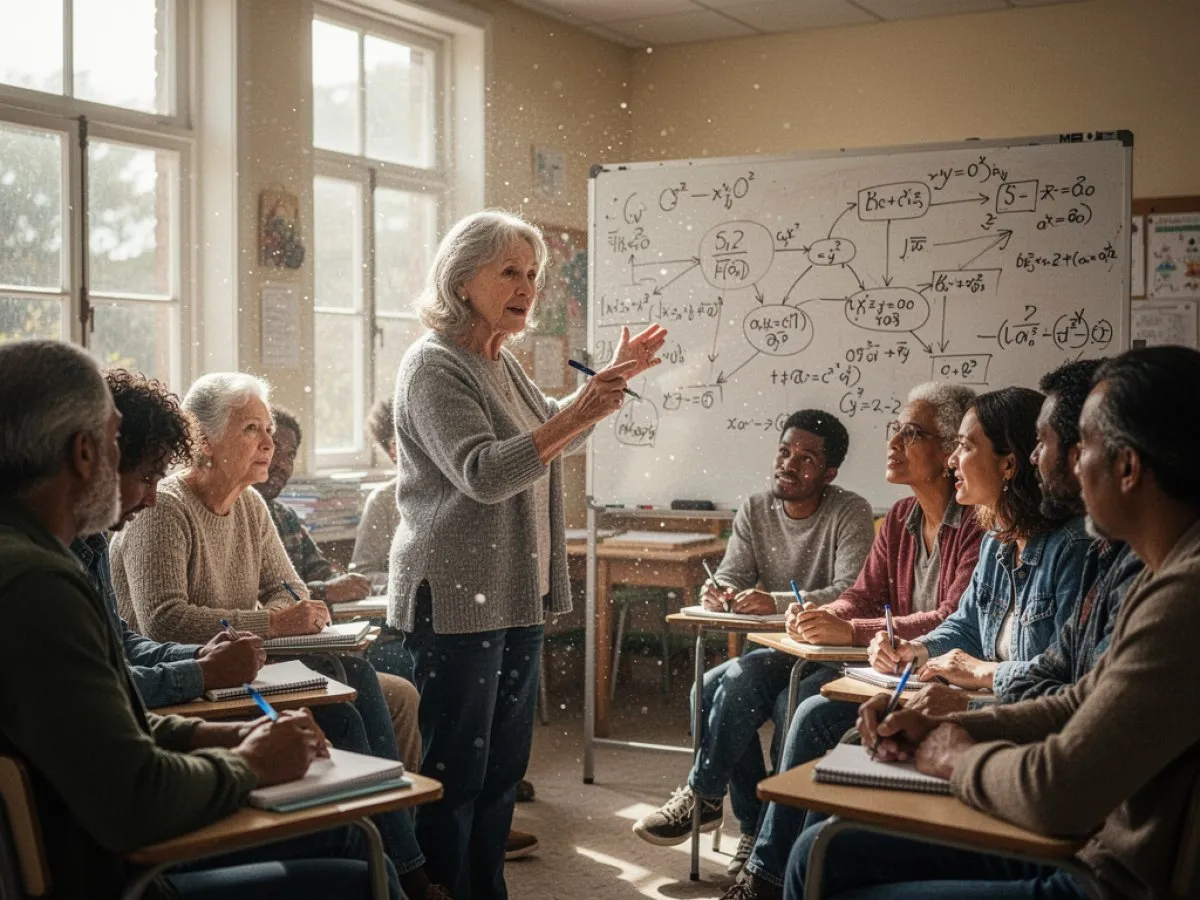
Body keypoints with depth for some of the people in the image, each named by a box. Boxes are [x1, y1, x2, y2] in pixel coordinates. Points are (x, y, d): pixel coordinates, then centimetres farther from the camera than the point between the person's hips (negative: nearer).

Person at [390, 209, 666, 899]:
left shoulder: (502, 362, 14)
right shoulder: (434, 364, -12)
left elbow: (547, 435, 32)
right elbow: (483, 473, -24)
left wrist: (610, 379, 22)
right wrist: (579, 414, -30)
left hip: (518, 594, 9)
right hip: (458, 598, -9)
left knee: (505, 764, 15)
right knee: (454, 771, -3)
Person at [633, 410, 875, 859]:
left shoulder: (850, 513, -10)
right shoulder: (755, 510, 8)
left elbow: (852, 594, -23)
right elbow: (731, 577, 4)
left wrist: (775, 601, -33)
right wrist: (718, 593, -22)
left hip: (832, 658, -6)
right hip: (779, 652, 6)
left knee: (738, 679, -29)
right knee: (710, 687, -22)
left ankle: (702, 796, -10)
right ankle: (757, 829, -12)